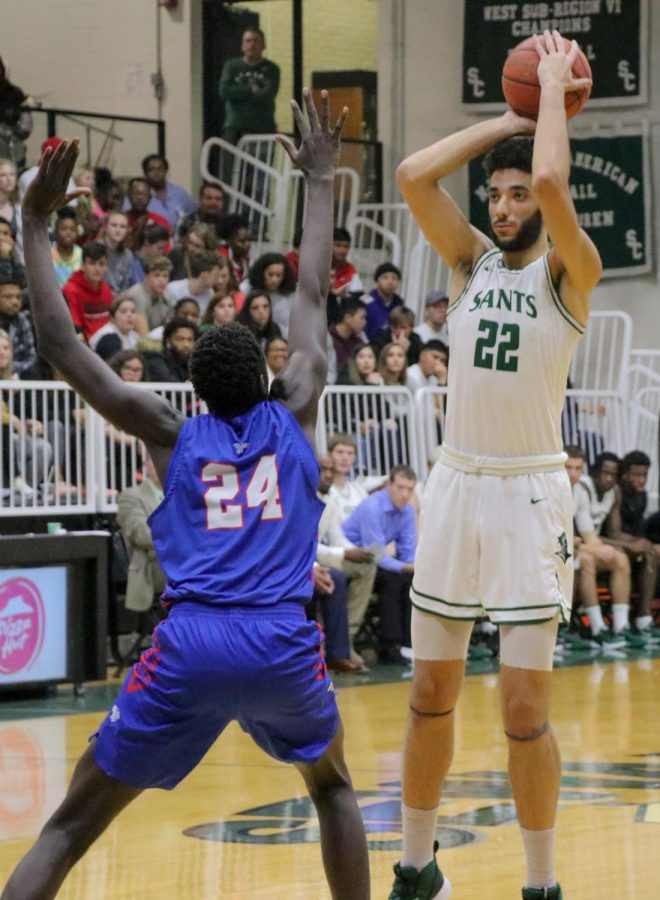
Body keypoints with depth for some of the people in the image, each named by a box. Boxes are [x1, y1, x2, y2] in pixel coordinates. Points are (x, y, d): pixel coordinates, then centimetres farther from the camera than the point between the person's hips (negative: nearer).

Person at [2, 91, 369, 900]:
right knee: (331, 782, 31)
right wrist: (321, 183, 34)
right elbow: (312, 301, 27)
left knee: (71, 825, 3)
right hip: (285, 644, 1)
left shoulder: (169, 433, 14)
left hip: (191, 646, -1)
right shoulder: (292, 417, 16)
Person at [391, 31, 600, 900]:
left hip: (529, 493, -5)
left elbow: (552, 184, -26)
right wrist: (510, 116, -3)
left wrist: (554, 91, -12)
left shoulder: (569, 271, -7)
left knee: (524, 710, -5)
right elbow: (414, 175, -7)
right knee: (430, 694, 10)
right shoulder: (472, 259, 7)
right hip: (456, 484, 5)